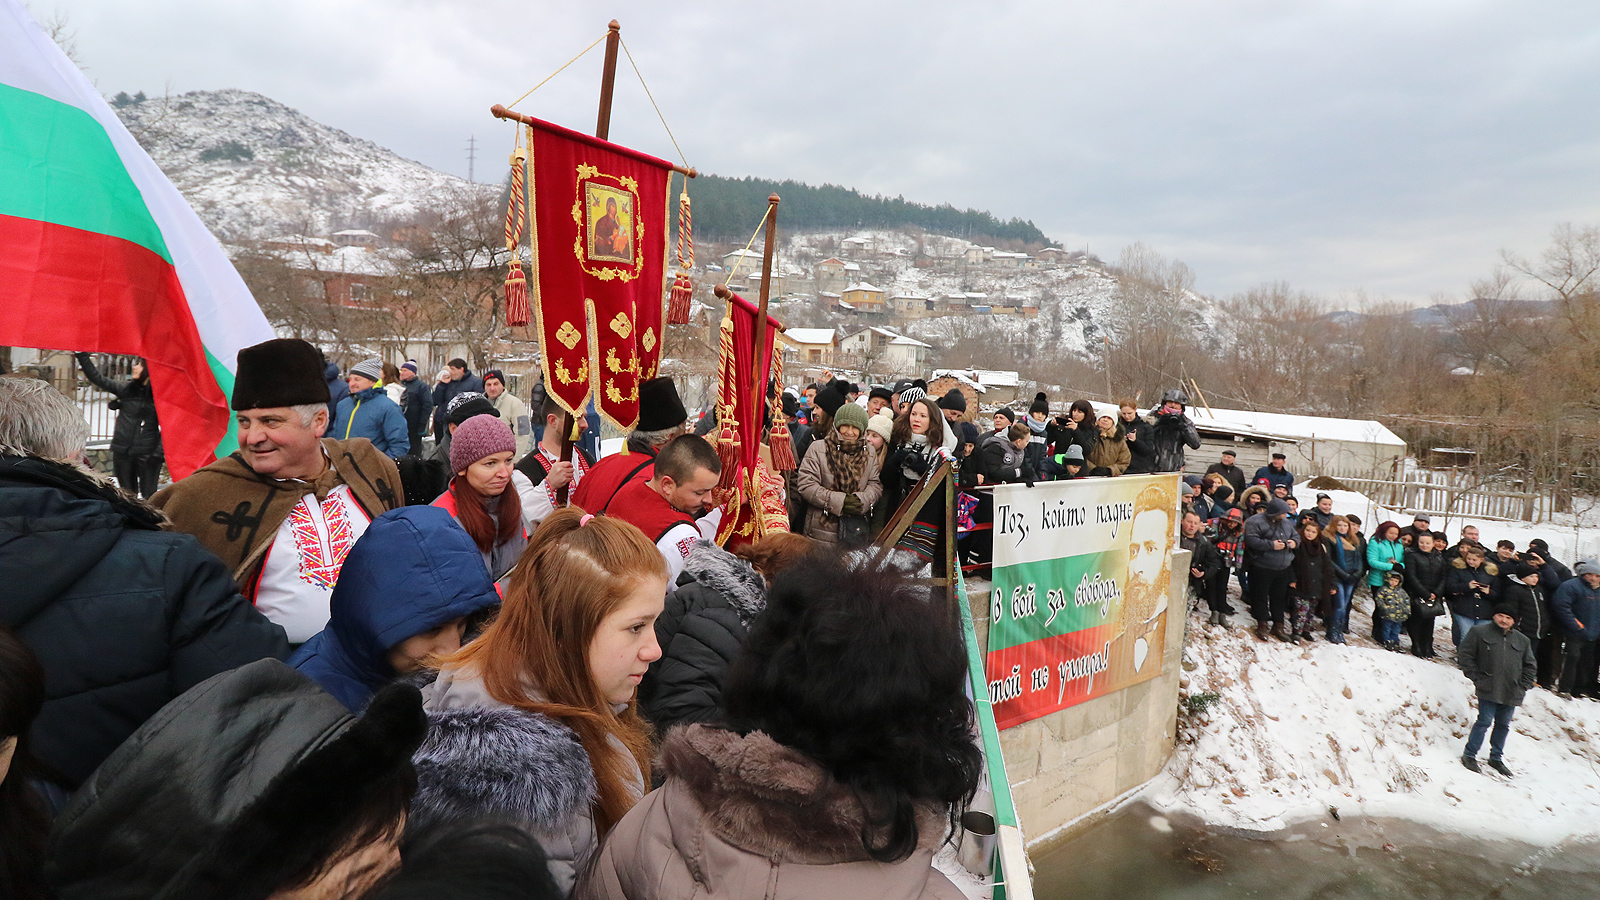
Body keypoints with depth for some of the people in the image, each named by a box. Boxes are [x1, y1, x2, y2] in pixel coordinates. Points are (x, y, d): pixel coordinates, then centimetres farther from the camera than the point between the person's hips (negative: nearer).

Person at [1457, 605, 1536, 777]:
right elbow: (1464, 654, -2)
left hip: (1511, 693, 5)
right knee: (1485, 721, -8)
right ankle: (1469, 755, 3)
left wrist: (1523, 686, 7)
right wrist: (1476, 677, -7)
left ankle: (1496, 758, 27)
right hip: (1488, 690, -5)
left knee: (1504, 724, 12)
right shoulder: (1479, 632, -3)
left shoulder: (1522, 640, 11)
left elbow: (1529, 665, 19)